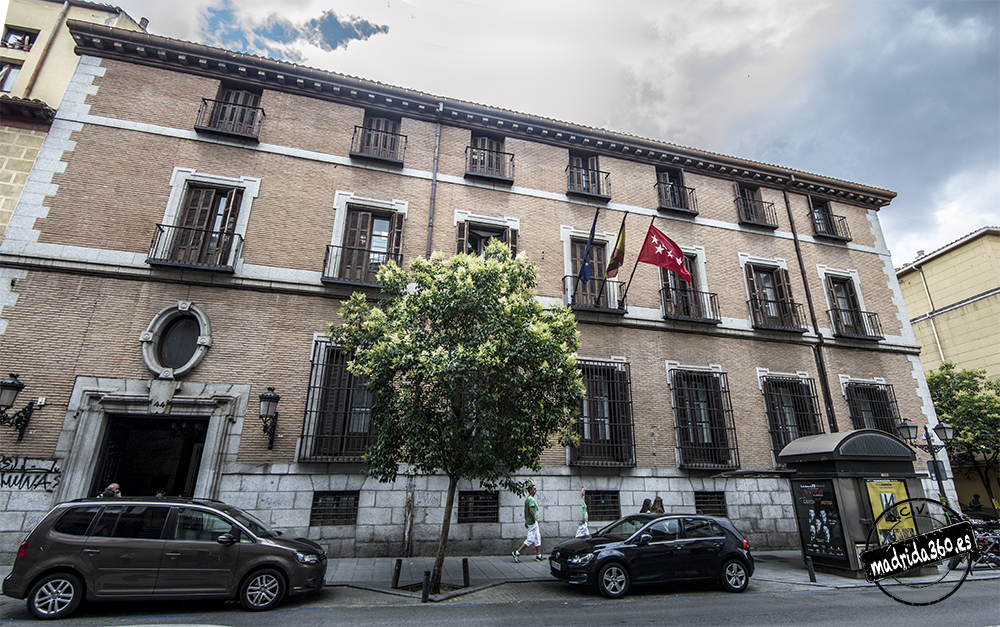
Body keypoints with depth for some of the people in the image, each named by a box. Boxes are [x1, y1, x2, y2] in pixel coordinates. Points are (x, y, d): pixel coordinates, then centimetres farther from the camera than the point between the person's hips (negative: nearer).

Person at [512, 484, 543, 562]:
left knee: (537, 539, 14)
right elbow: (531, 511, -26)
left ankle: (538, 556, 18)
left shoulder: (527, 499, 14)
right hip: (532, 523, -10)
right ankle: (517, 553, -3)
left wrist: (526, 521, 20)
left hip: (529, 521, 10)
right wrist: (535, 520, -18)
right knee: (530, 540, -6)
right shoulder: (531, 499, -18)